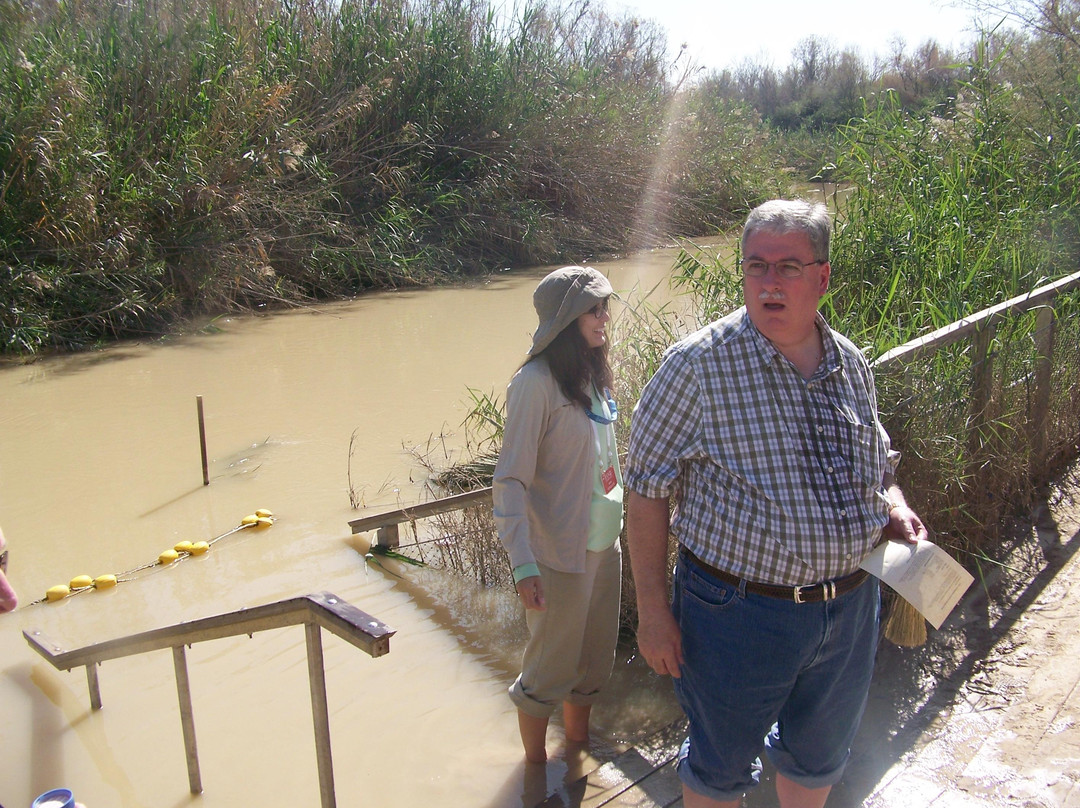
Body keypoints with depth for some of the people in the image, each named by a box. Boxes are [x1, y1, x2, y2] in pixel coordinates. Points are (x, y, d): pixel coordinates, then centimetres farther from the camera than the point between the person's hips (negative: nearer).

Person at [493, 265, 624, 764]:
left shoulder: (592, 374, 5)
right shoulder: (537, 382, -19)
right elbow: (510, 480, -22)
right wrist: (523, 564, -29)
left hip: (605, 544, 7)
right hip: (561, 553, -7)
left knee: (595, 660, 20)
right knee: (551, 668, 10)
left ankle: (579, 747, 42)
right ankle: (536, 767, 32)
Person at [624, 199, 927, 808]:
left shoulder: (851, 364, 2)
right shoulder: (699, 363, -15)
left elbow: (879, 462, 17)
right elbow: (647, 486, -13)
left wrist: (894, 506, -5)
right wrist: (653, 608, -14)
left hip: (849, 611, 5)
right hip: (738, 611, -5)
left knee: (820, 758, 26)